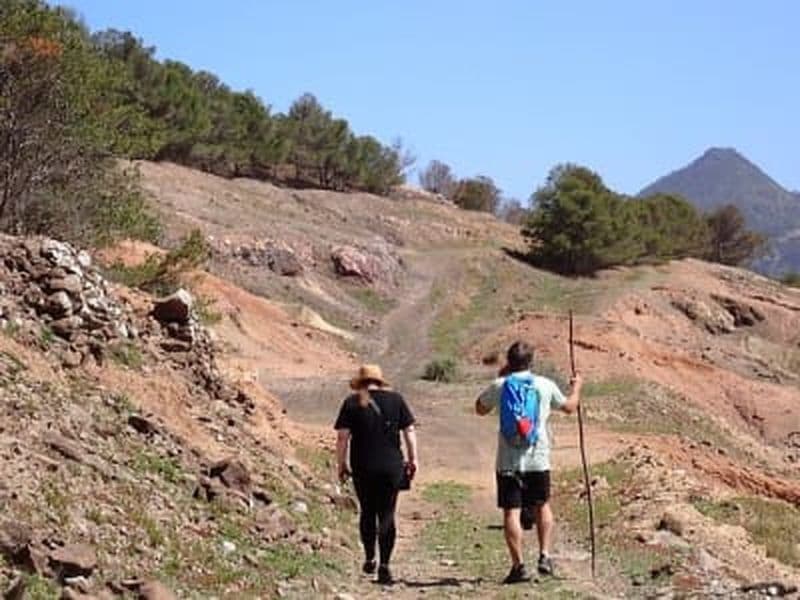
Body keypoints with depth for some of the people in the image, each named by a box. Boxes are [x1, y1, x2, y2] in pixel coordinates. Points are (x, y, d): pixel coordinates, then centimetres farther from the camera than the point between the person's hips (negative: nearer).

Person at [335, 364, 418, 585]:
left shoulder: (351, 403, 1)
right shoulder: (395, 399, 5)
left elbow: (342, 437, -4)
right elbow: (409, 431, 3)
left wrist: (341, 465, 3)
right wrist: (412, 459, 9)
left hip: (363, 468, -1)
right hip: (391, 467, 1)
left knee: (367, 512, 17)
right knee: (387, 515, 4)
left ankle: (369, 558, 19)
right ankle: (384, 565, -4)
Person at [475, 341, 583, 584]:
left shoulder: (500, 386, -2)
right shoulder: (545, 385, 1)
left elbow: (480, 409, 16)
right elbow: (569, 407, 18)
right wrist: (577, 386, 38)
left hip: (509, 461, -2)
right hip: (538, 459, 2)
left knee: (511, 511, -1)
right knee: (542, 506, 20)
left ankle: (519, 566, -5)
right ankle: (545, 556, 13)